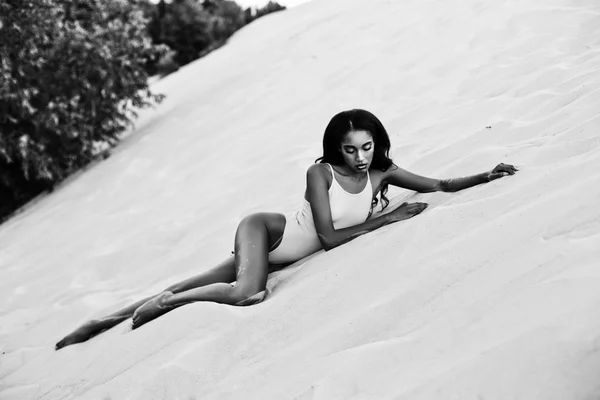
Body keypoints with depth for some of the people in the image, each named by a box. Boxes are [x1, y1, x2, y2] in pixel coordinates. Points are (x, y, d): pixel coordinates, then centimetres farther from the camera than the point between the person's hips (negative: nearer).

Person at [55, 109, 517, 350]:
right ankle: (163, 301, -8)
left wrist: (486, 176, -8)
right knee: (246, 292, -35)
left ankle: (105, 322, 8)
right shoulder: (321, 172, -19)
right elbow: (329, 236, -21)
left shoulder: (382, 172, -3)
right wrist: (388, 218, -18)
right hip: (264, 229, -6)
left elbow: (439, 185, 3)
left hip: (285, 254, 6)